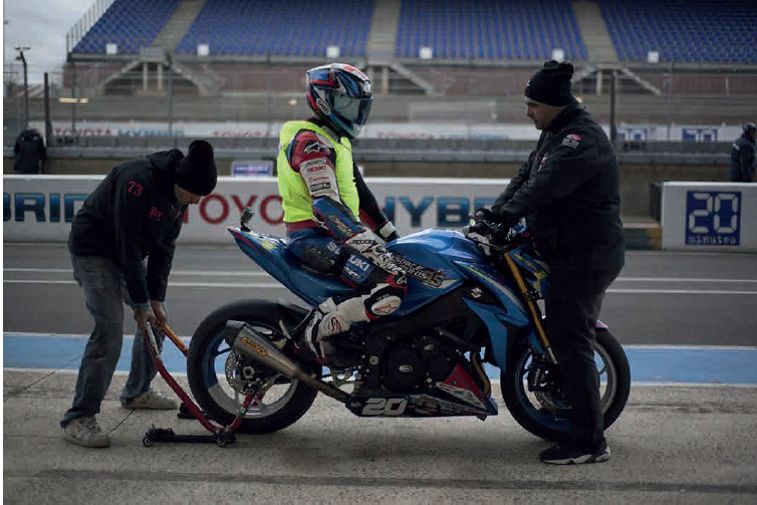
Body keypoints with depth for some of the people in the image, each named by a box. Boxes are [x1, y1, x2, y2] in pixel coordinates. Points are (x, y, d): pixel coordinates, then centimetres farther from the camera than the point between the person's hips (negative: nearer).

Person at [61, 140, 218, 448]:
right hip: (94, 249, -9)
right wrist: (141, 302, -24)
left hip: (130, 254, 9)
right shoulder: (138, 181, -30)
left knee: (157, 318, 11)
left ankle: (137, 393, 28)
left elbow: (164, 246, -1)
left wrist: (156, 299, -7)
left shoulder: (177, 194, -4)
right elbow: (128, 244, -28)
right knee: (109, 327, -21)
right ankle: (78, 418, -17)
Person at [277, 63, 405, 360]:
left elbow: (357, 192, 24)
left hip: (334, 234, 11)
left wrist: (391, 235, 20)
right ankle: (316, 330, -16)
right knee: (391, 286, -27)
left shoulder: (338, 140, 20)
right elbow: (325, 204, -27)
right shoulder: (310, 141, -14)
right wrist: (366, 241, -35)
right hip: (314, 237, -11)